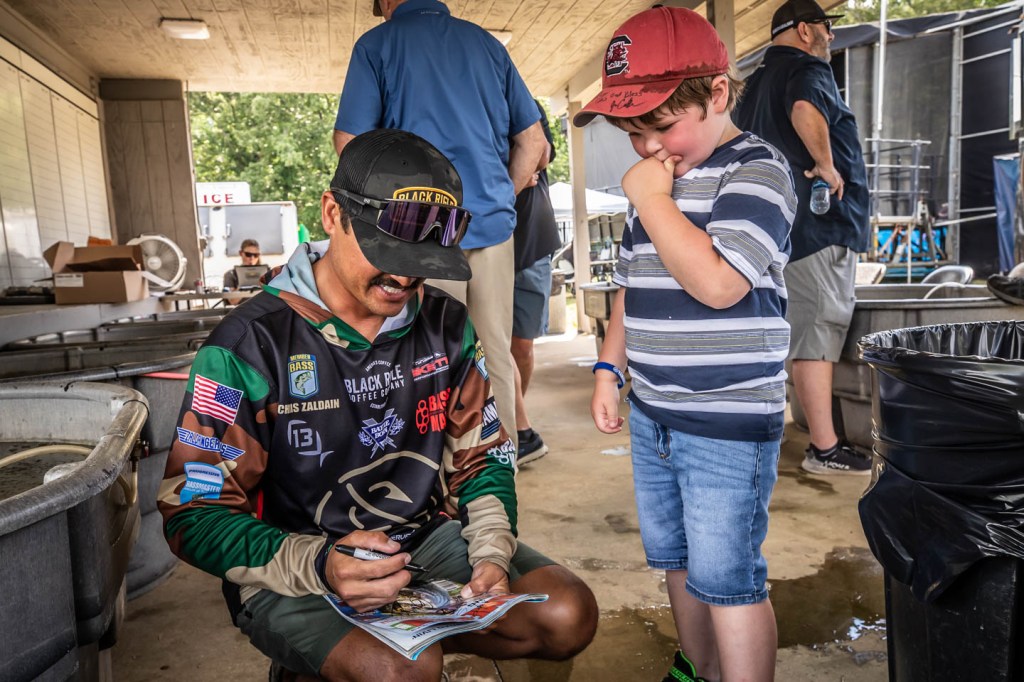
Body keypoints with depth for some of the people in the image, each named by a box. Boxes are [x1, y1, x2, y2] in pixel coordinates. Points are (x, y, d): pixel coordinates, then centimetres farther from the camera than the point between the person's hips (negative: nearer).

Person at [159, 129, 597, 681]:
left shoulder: (446, 324, 0)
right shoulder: (252, 343, -15)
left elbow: (483, 458, 8)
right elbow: (194, 515, -13)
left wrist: (492, 553, -10)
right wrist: (317, 566, -29)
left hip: (423, 541, 5)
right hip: (292, 574, -4)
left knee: (568, 615, -11)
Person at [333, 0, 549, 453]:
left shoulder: (377, 44, 3)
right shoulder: (486, 42, 14)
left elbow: (349, 140, -3)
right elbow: (533, 140, 12)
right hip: (493, 224, 4)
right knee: (496, 357, 9)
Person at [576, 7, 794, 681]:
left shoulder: (756, 170, -12)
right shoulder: (655, 180, 12)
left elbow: (718, 282, -28)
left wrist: (652, 200, -18)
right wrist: (608, 369, 12)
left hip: (729, 425, -8)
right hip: (652, 416, 8)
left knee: (726, 579, 1)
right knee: (675, 560, 21)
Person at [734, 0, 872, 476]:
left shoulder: (757, 82, 19)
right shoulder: (809, 70, -8)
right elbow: (806, 111, -31)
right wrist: (826, 164, -21)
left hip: (779, 224, 9)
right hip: (819, 222, -9)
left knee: (799, 329, 17)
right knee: (818, 333, -8)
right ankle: (824, 450, -3)